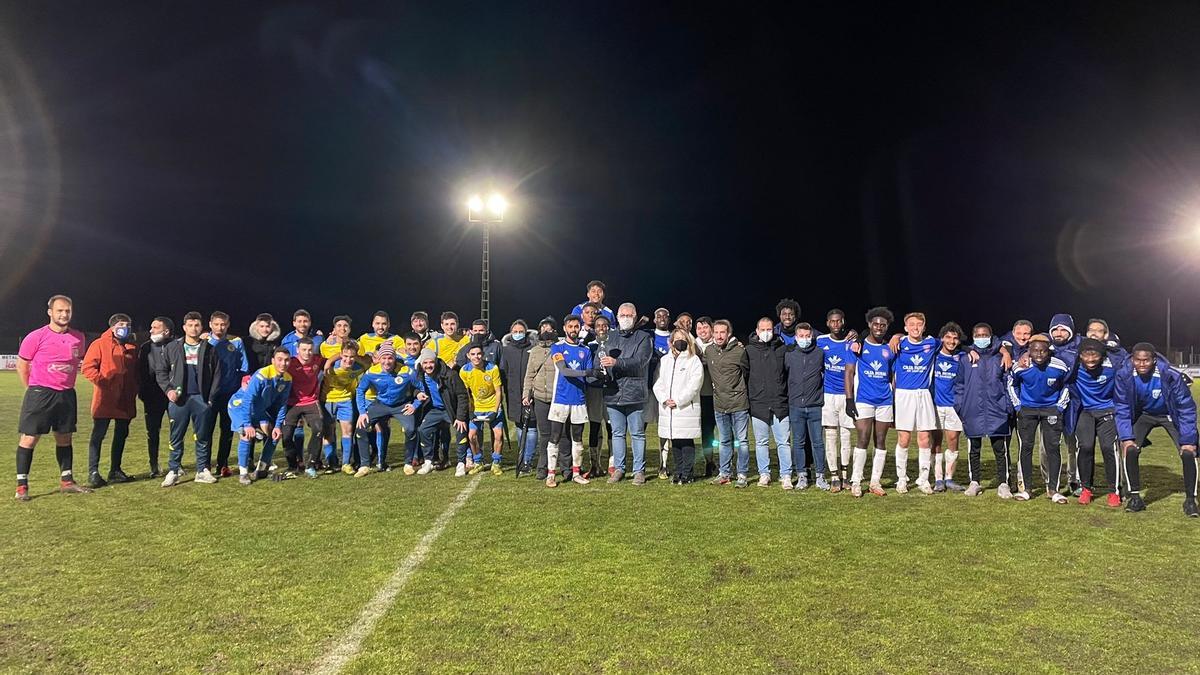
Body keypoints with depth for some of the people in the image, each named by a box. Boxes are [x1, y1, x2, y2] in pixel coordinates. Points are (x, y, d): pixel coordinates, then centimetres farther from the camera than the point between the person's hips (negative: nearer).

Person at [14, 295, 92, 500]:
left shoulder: (78, 338, 5)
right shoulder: (36, 337, -8)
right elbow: (21, 365, 2)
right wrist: (33, 389, 5)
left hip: (66, 394, 4)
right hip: (40, 394, -4)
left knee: (64, 438, 12)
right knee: (29, 438, -2)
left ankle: (66, 481, 21)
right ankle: (21, 486, 5)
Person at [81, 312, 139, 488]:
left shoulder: (132, 348, 14)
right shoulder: (100, 344, -2)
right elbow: (88, 367, -8)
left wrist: (134, 390, 8)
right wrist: (102, 381, -18)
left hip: (126, 401, 6)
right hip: (105, 399, -6)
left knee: (121, 435, 11)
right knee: (98, 435, -3)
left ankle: (115, 470, 20)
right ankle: (93, 472, 2)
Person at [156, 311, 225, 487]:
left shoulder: (209, 349, 5)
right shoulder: (172, 348, 6)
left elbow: (217, 374, 4)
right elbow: (161, 371, 7)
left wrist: (211, 397, -3)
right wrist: (168, 389, -8)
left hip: (201, 399, 0)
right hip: (179, 399, 0)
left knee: (203, 437, 6)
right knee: (176, 437, 5)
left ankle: (202, 470, 14)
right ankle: (174, 470, 13)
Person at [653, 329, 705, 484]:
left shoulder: (694, 361, 1)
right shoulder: (664, 360, 16)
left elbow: (694, 385, -8)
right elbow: (658, 383, 10)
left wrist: (678, 401, -13)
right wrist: (664, 399, -6)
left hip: (687, 408, -4)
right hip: (668, 410, 4)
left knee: (687, 442, -2)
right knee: (675, 442, 9)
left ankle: (687, 474, 6)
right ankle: (678, 472, 19)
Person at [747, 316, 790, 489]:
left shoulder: (783, 349, 5)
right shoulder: (749, 350, 3)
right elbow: (743, 375, 6)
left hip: (780, 404, 0)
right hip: (758, 404, 0)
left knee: (783, 442, 2)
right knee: (761, 442, 9)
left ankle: (786, 475, 10)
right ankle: (764, 474, 19)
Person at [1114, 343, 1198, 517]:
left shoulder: (1171, 375, -30)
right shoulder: (1124, 376, -25)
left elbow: (1186, 408, -19)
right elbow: (1122, 409, -14)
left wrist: (1188, 439, -19)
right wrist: (1126, 437, -20)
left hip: (1170, 415, -1)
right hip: (1142, 415, 1)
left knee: (1188, 453, -14)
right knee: (1130, 449, -15)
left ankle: (1190, 499, 6)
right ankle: (1135, 497, -1)